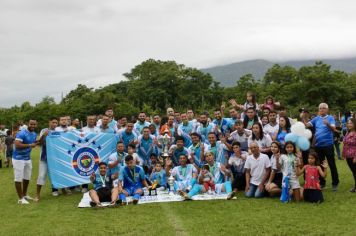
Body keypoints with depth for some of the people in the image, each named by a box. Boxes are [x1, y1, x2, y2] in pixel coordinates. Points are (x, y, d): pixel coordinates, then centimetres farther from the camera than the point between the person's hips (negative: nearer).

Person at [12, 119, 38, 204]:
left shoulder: (34, 134, 7)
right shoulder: (21, 133, -20)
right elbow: (17, 145, -29)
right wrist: (29, 145, -26)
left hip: (28, 158, 8)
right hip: (18, 158, -8)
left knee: (27, 178, 15)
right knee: (19, 178, -3)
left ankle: (24, 195, 31)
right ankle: (20, 198, 2)